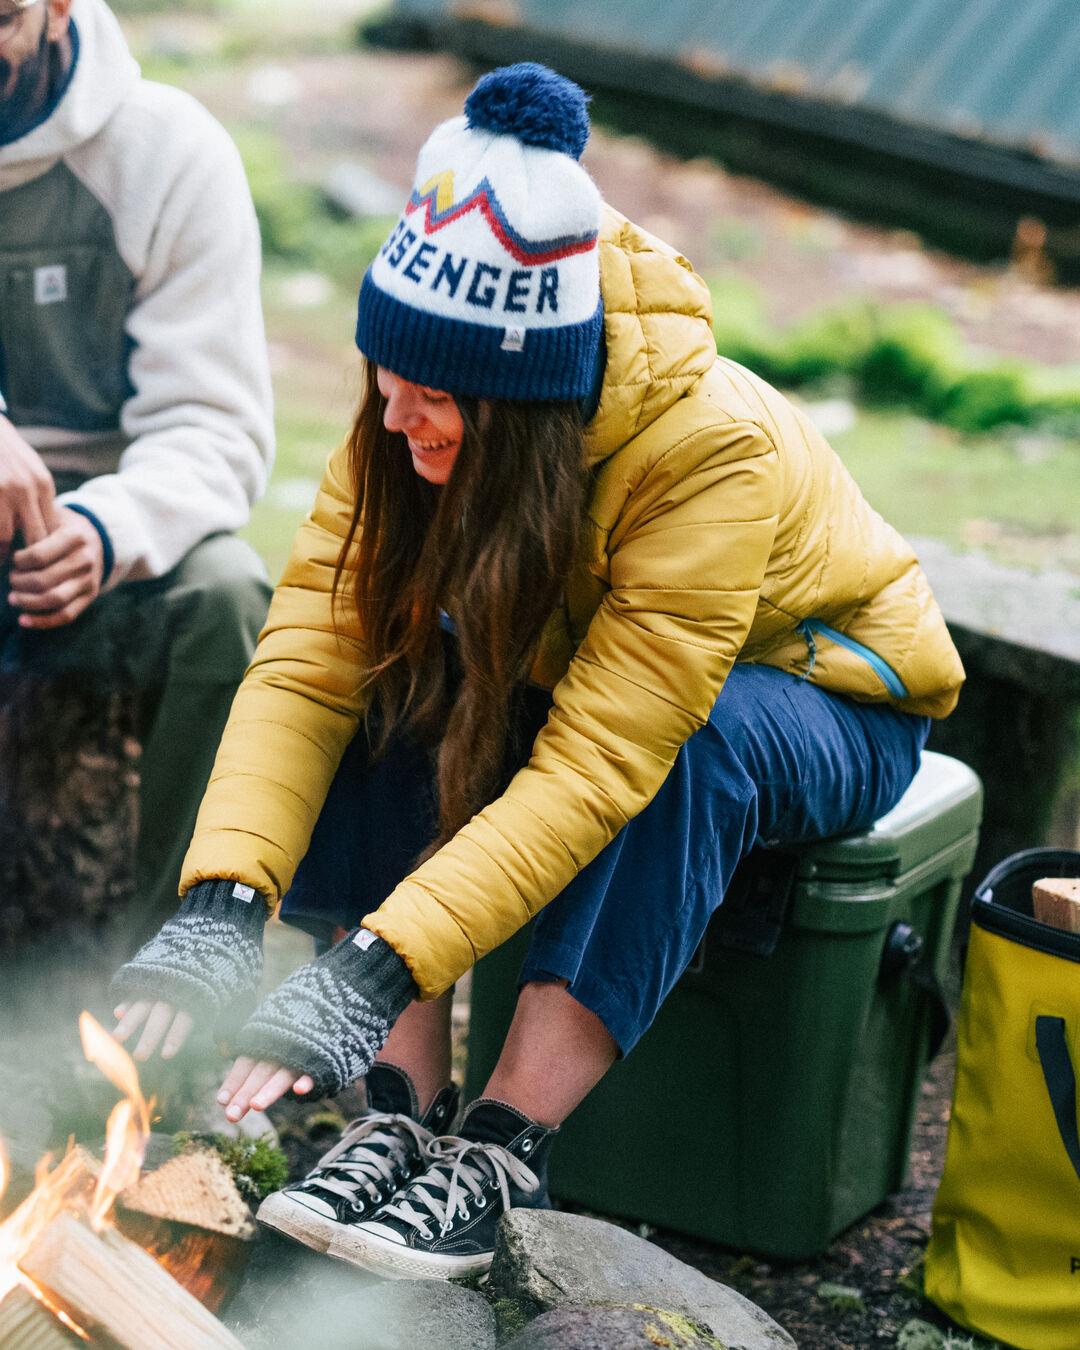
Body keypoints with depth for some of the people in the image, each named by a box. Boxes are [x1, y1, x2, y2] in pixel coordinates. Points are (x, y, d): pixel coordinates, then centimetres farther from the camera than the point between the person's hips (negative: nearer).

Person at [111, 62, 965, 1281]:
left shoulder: (716, 450, -37)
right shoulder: (411, 432, -21)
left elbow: (596, 763, -42)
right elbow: (304, 665, -27)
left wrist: (376, 967, -48)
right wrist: (222, 902, -42)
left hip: (826, 698, -4)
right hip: (568, 664, 5)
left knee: (683, 739, -38)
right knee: (404, 688, -25)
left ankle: (499, 1156, -33)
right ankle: (401, 1107, -24)